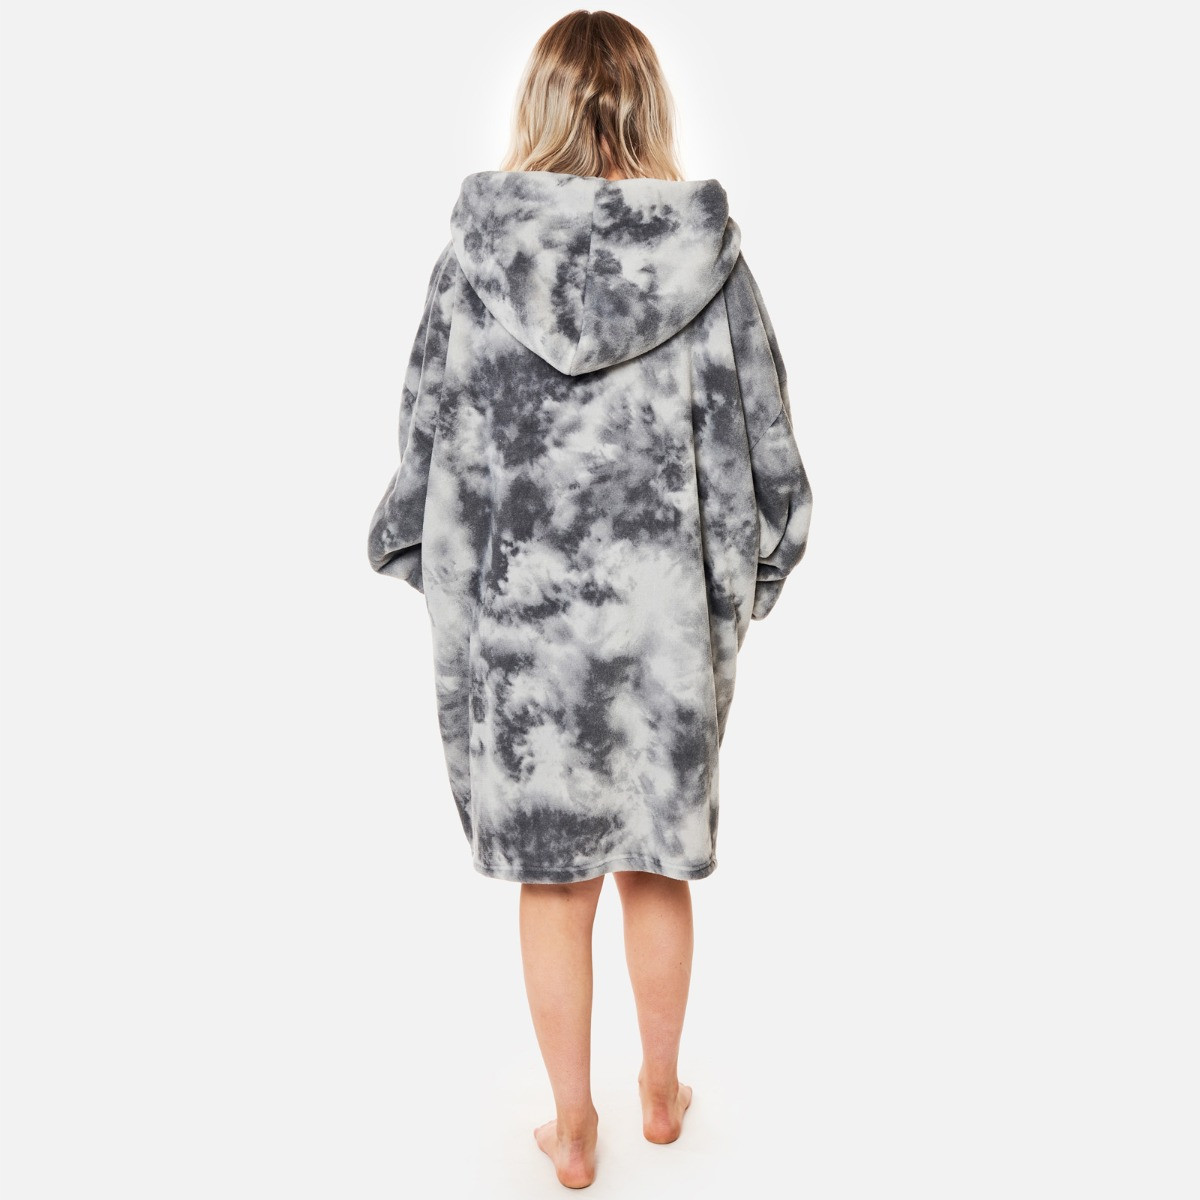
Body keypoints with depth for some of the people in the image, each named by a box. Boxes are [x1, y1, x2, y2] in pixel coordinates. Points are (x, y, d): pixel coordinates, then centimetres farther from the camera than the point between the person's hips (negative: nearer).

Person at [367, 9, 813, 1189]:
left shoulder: (477, 252, -5)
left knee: (553, 880, 13)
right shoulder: (709, 256, -3)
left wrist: (440, 583, 12)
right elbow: (771, 452, 0)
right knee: (658, 867, 18)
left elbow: (427, 438, -1)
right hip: (671, 607, 1)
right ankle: (660, 1093, 38)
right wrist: (739, 584, 13)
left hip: (521, 608, -1)